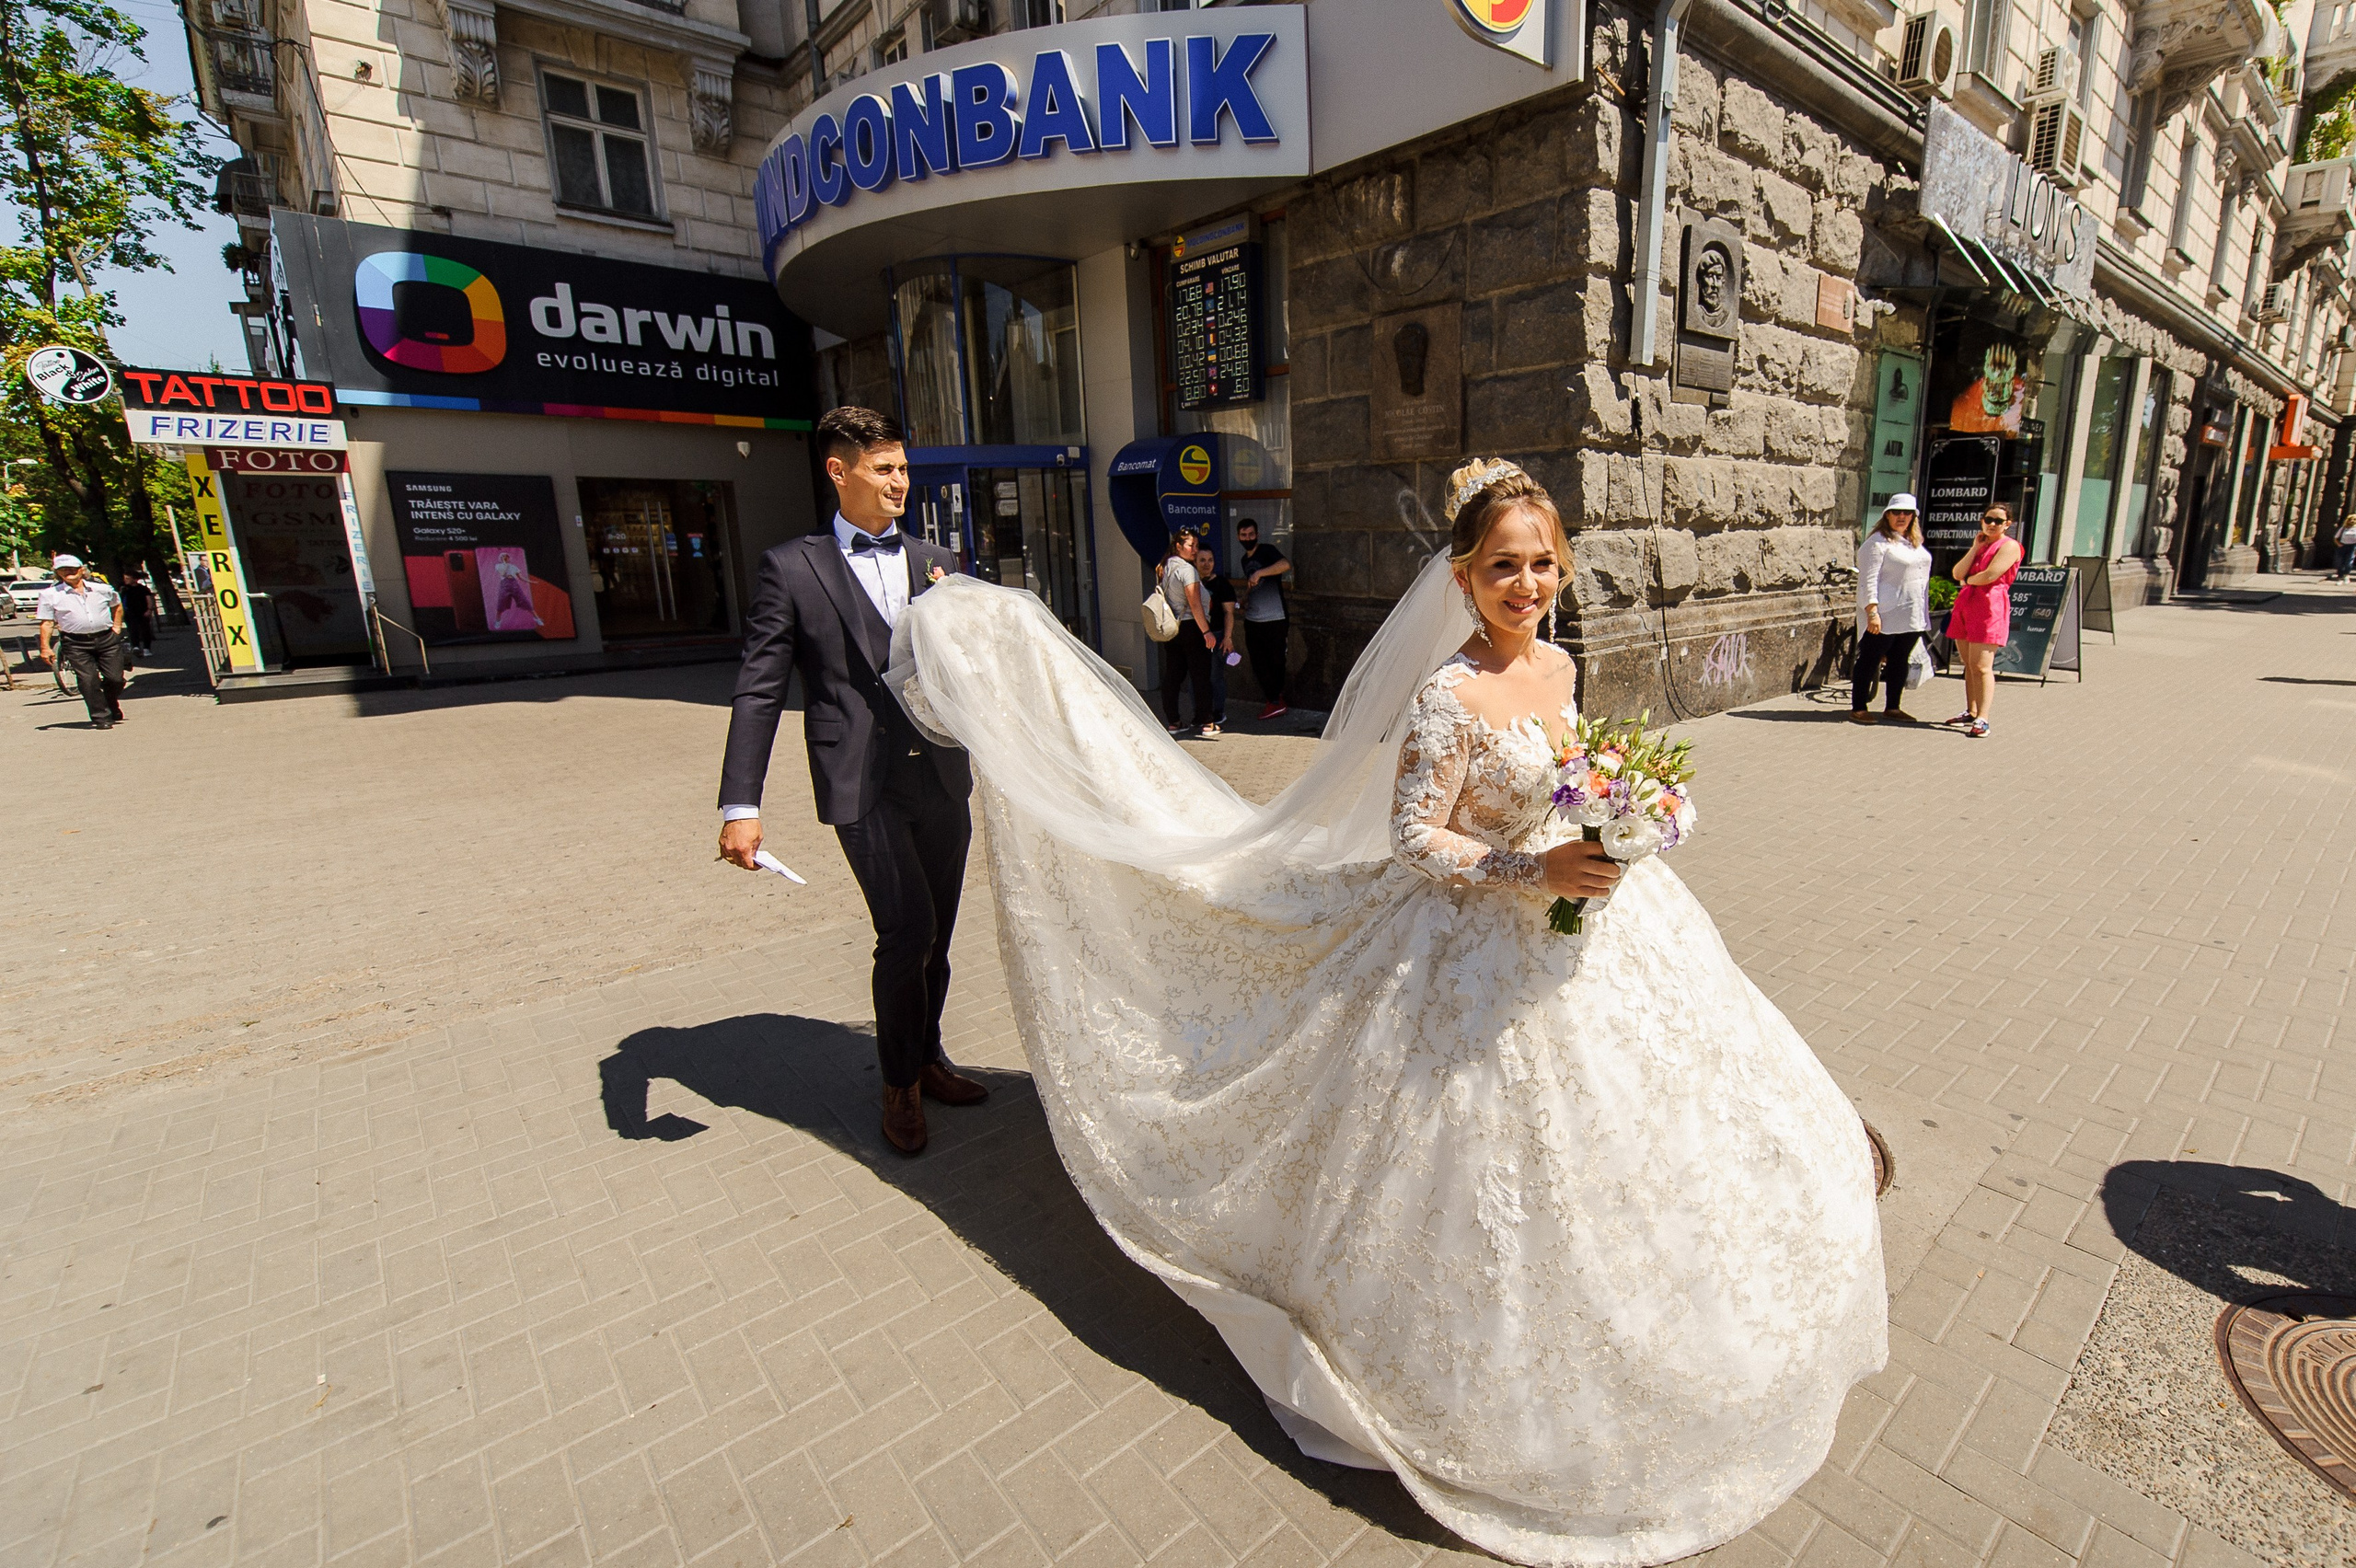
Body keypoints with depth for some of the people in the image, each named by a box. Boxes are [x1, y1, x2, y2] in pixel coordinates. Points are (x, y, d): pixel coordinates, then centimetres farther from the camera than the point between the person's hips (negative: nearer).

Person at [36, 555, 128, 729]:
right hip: (76, 644, -2)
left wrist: (117, 628, 15)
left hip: (107, 638, 2)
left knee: (116, 678, 1)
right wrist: (45, 647, -5)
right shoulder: (50, 595, 1)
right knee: (89, 681, -7)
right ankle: (101, 717, 0)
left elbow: (117, 606, 26)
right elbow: (46, 623, 0)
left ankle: (112, 707, 29)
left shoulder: (102, 589, 7)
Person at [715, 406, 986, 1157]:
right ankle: (900, 1084, 14)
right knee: (906, 930, -10)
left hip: (941, 776, 5)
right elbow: (759, 690, -3)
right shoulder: (792, 567, 1)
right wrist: (740, 804, -9)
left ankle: (927, 1059, 34)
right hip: (863, 784, -4)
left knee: (934, 934, 13)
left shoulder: (936, 562, 13)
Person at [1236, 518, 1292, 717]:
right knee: (1259, 664, 5)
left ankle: (1274, 701, 11)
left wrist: (1260, 573, -36)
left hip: (1275, 619, -7)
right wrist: (1245, 598, 15)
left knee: (1276, 662, -2)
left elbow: (1285, 564, -29)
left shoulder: (1267, 551, -8)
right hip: (1252, 620, 7)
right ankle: (1276, 702, 15)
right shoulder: (1244, 560, 16)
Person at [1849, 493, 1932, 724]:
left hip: (1911, 616, 8)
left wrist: (1923, 612, 18)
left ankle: (1892, 707, 19)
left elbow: (1921, 576, 22)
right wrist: (1872, 612, -22)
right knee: (1870, 660, -2)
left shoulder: (1915, 543, 16)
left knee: (1899, 661, 11)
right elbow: (1869, 580, -15)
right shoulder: (1878, 542, -9)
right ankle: (1858, 707, 4)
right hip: (1884, 615, -8)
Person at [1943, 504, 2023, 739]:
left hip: (1989, 607, -7)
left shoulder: (2009, 546, -1)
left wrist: (1967, 580, 4)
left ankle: (1982, 720, -16)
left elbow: (1989, 576, -14)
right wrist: (1975, 548, 3)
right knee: (1969, 665, 10)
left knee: (1981, 666, -14)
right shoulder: (1979, 545, 22)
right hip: (1965, 605, 7)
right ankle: (1971, 713, 17)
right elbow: (1958, 573, 8)